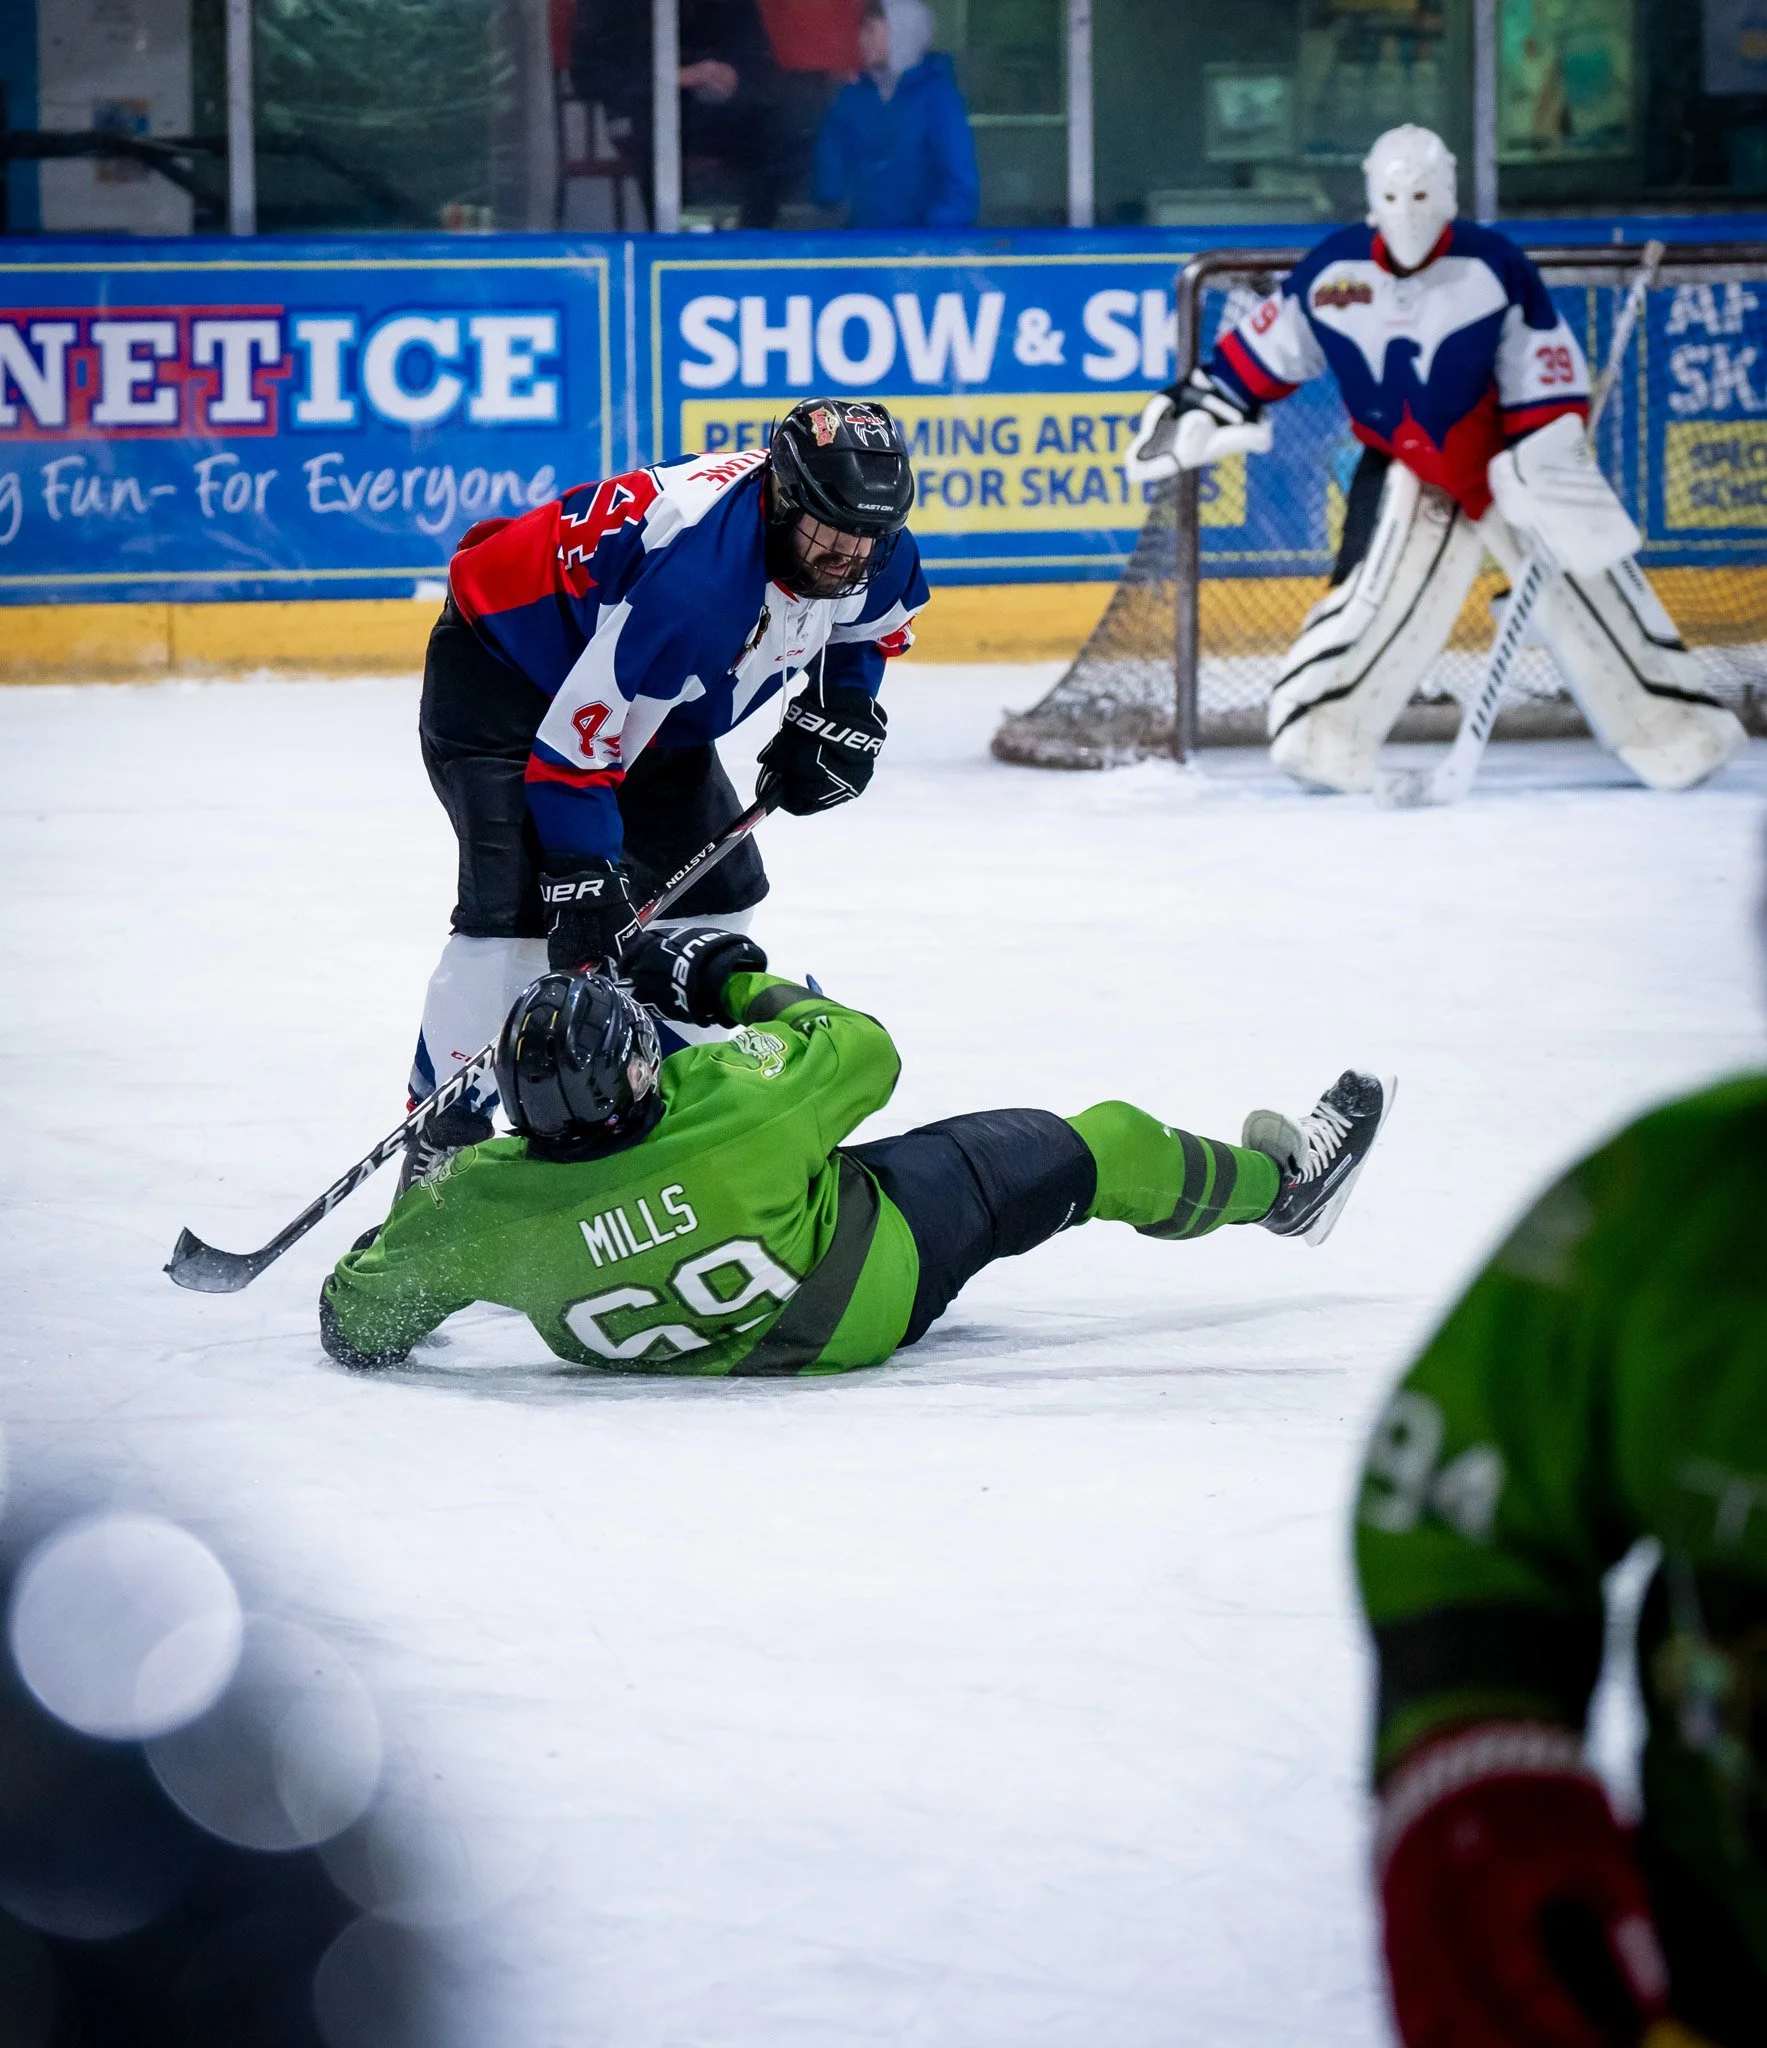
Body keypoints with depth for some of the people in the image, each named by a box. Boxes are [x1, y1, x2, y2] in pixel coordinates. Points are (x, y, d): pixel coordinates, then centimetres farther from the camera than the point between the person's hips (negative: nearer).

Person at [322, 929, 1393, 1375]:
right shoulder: (733, 1109, -39)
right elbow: (863, 1051, -18)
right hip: (877, 1292, -4)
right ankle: (1282, 1182, 41)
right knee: (1100, 1151, 13)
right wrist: (740, 980, -4)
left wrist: (416, 1217, 1)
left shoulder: (487, 1208, -31)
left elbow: (357, 1321, -18)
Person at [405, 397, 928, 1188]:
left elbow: (879, 614, 13)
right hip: (503, 669, -9)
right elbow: (575, 734, -35)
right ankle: (441, 1145, -15)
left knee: (713, 888, 10)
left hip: (654, 702, 9)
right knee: (517, 906, -22)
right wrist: (584, 876, -33)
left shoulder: (865, 550, -15)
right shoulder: (695, 569, -40)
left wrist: (841, 708, -3)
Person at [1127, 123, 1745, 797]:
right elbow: (1269, 348, 7)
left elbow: (1547, 373, -12)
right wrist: (1205, 400, 7)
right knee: (1376, 591, -17)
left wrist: (1550, 452, -19)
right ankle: (1325, 734, -12)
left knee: (1585, 578, -3)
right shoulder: (1332, 270, -8)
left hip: (1503, 456, -1)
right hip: (1402, 464, 1)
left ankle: (1667, 724, 6)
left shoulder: (1495, 266, -16)